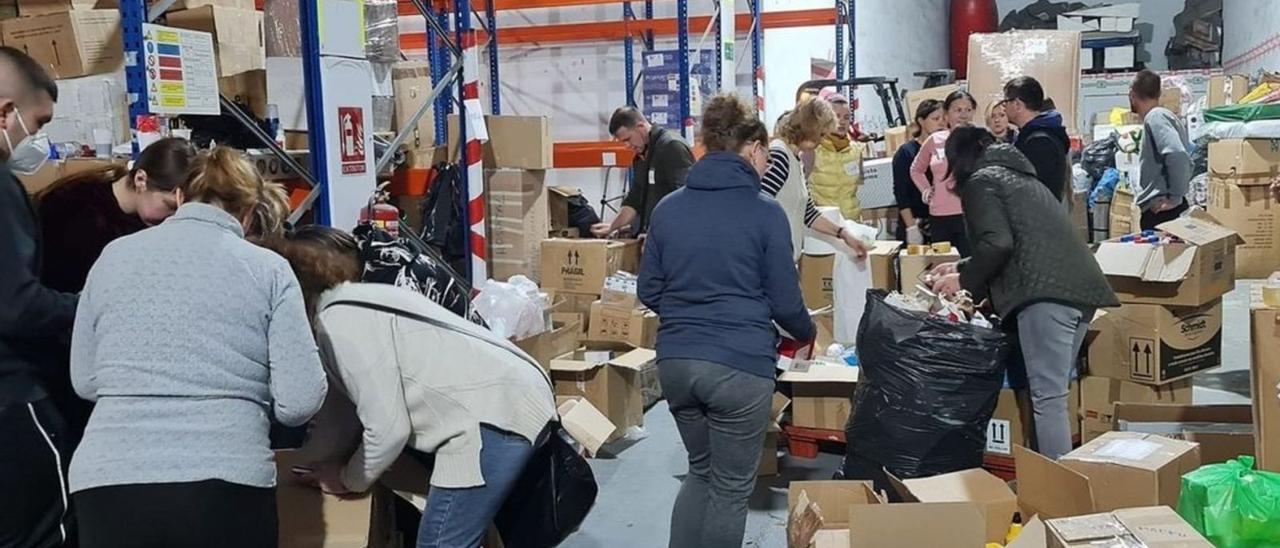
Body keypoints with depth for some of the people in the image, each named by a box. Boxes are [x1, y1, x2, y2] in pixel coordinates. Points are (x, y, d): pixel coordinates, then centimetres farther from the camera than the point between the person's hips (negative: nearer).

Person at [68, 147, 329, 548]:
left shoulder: (113, 256, 9)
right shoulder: (269, 270, 1)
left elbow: (84, 381, 17)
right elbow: (299, 401, -5)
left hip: (108, 481, 3)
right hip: (227, 484, -2)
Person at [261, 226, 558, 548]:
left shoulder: (339, 322, -12)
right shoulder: (352, 304, 17)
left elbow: (388, 429, -13)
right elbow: (347, 406, 22)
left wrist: (348, 480, 4)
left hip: (494, 415, -10)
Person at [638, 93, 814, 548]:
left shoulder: (668, 208, 5)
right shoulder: (765, 212, -7)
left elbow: (648, 292, 10)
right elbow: (785, 301, -4)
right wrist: (809, 333, 16)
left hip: (675, 360, 5)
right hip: (739, 364, -5)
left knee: (701, 471, 25)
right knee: (732, 486, 12)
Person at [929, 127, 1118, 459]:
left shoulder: (980, 181, 5)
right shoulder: (1018, 176, 32)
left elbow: (998, 244, -11)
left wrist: (964, 280, 5)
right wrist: (962, 267, 45)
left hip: (1045, 292, -9)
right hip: (1080, 288, 9)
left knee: (1047, 398, -10)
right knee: (1057, 391, 14)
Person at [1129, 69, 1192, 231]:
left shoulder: (1155, 117, -11)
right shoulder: (1162, 115, 19)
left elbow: (1177, 155, -26)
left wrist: (1175, 197, -19)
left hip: (1161, 211, -10)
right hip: (1157, 210, 10)